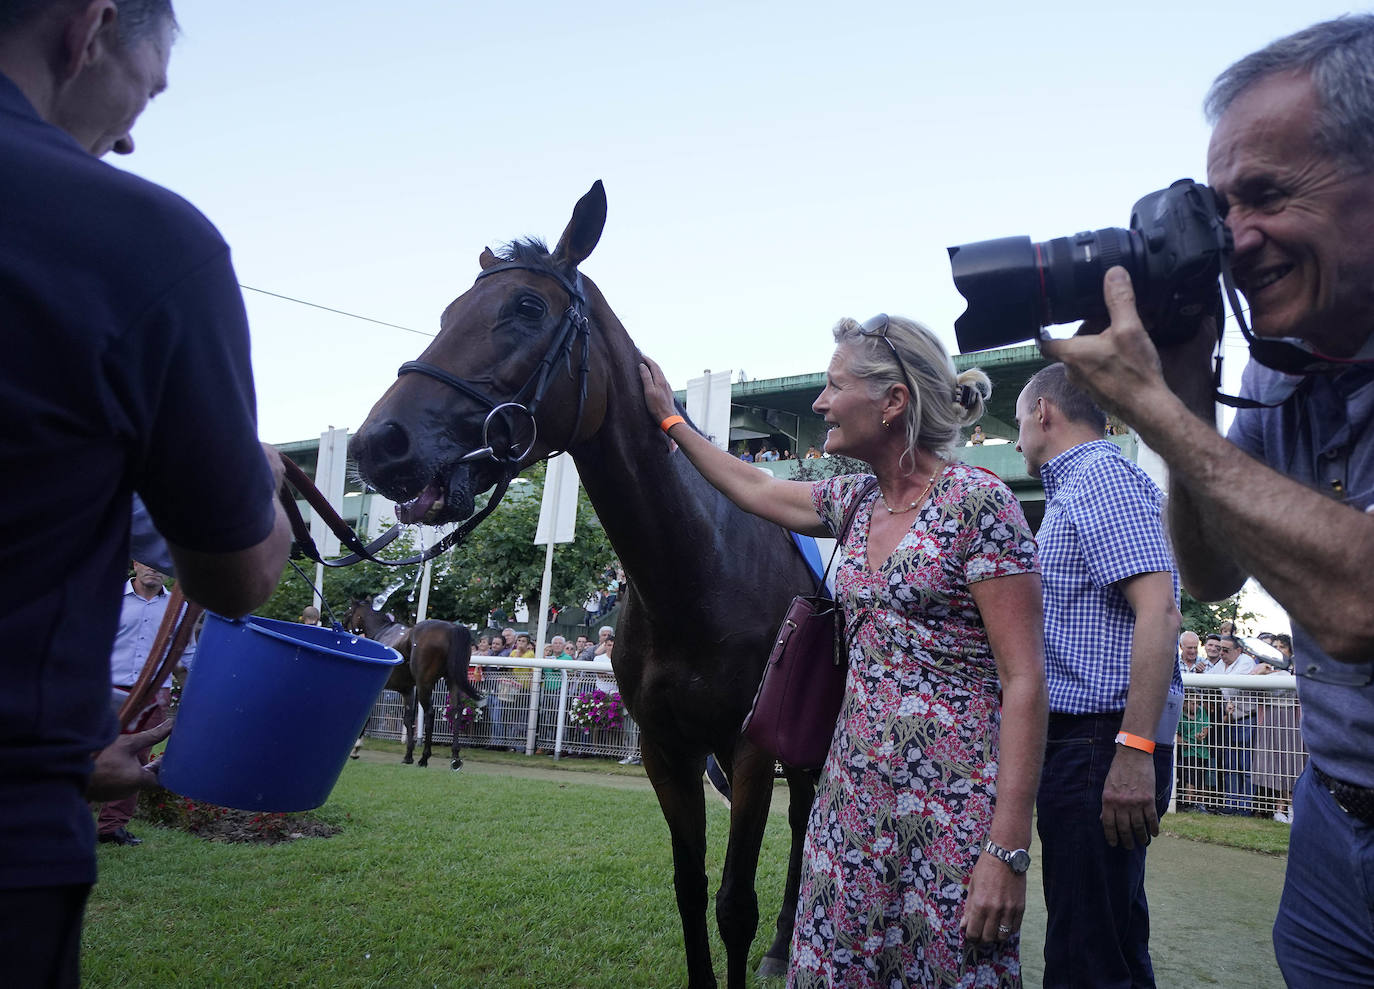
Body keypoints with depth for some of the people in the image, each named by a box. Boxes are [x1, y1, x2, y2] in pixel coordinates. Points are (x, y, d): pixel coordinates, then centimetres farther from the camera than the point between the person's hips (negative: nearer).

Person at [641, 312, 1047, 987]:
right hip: (854, 797, 7)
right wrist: (667, 417, 31)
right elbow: (755, 490, 26)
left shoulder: (977, 502, -13)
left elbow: (1024, 682, -16)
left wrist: (1009, 851, -20)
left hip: (951, 807, -7)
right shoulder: (857, 500, 9)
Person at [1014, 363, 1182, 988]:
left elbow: (1158, 610, -21)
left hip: (1099, 743, -11)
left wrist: (1134, 752, -27)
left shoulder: (1101, 475, -9)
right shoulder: (1074, 489, 22)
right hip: (1077, 739, 11)